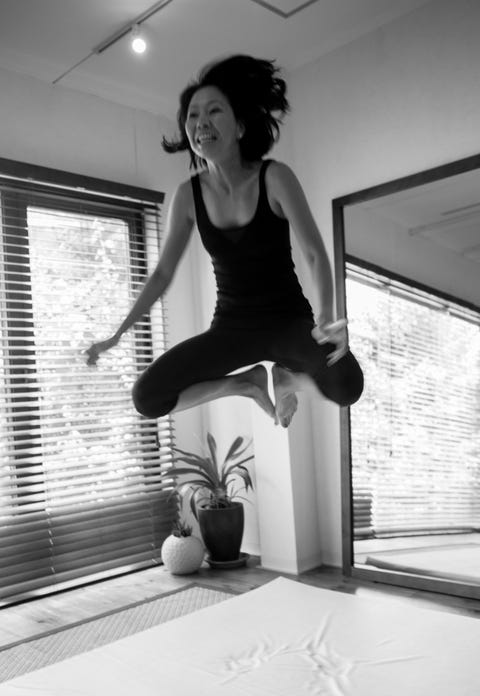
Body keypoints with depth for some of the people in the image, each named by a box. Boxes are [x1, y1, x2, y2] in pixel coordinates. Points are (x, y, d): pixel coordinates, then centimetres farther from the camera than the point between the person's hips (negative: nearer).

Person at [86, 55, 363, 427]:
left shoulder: (275, 177, -13)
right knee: (148, 398, -15)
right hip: (231, 328, 3)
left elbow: (315, 254, -17)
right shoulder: (188, 195, -5)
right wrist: (119, 334, -2)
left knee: (347, 386, -32)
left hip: (288, 320, -2)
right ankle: (247, 382, 9)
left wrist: (327, 319, -34)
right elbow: (162, 273, 2)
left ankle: (288, 377, 5)